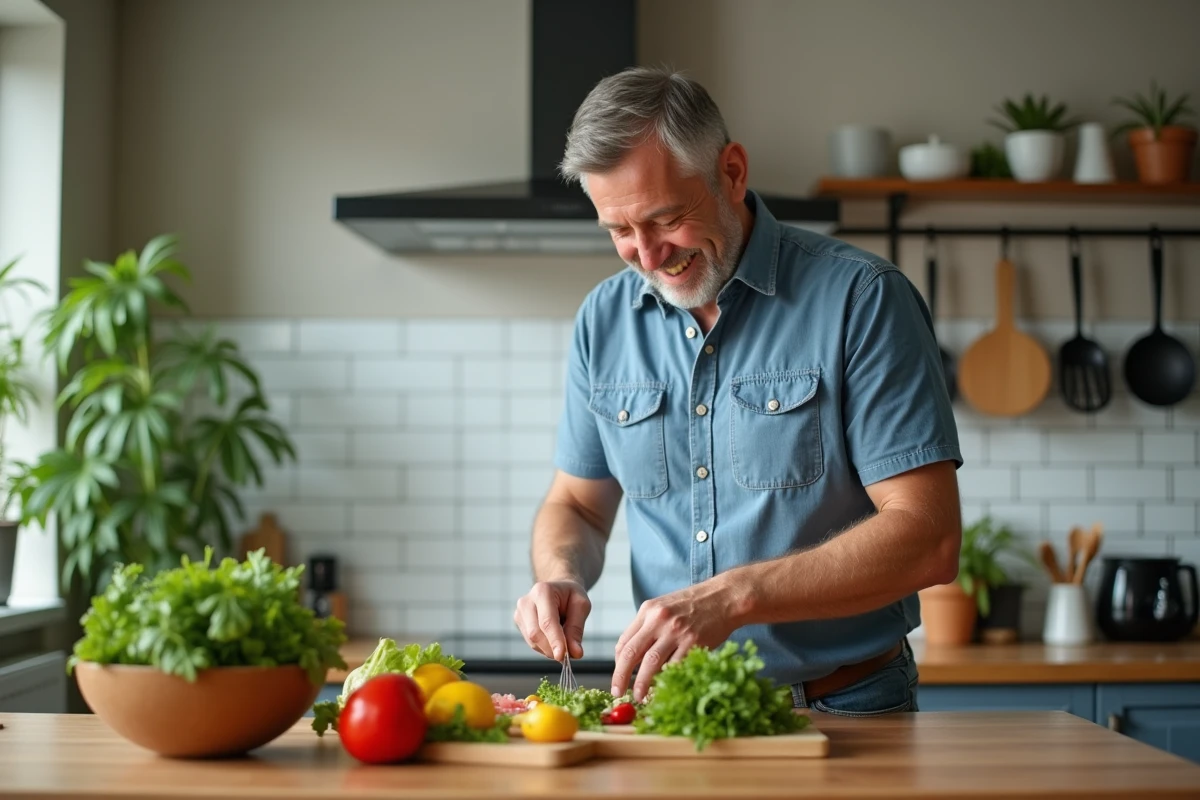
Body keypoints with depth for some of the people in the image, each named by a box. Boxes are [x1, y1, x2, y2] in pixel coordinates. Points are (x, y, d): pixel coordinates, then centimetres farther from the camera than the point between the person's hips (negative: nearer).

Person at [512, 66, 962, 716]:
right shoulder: (604, 320, 9)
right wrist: (561, 578, -3)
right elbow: (577, 504, 20)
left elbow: (927, 538, -13)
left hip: (847, 712, -4)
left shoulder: (861, 298, -8)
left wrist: (732, 597, -22)